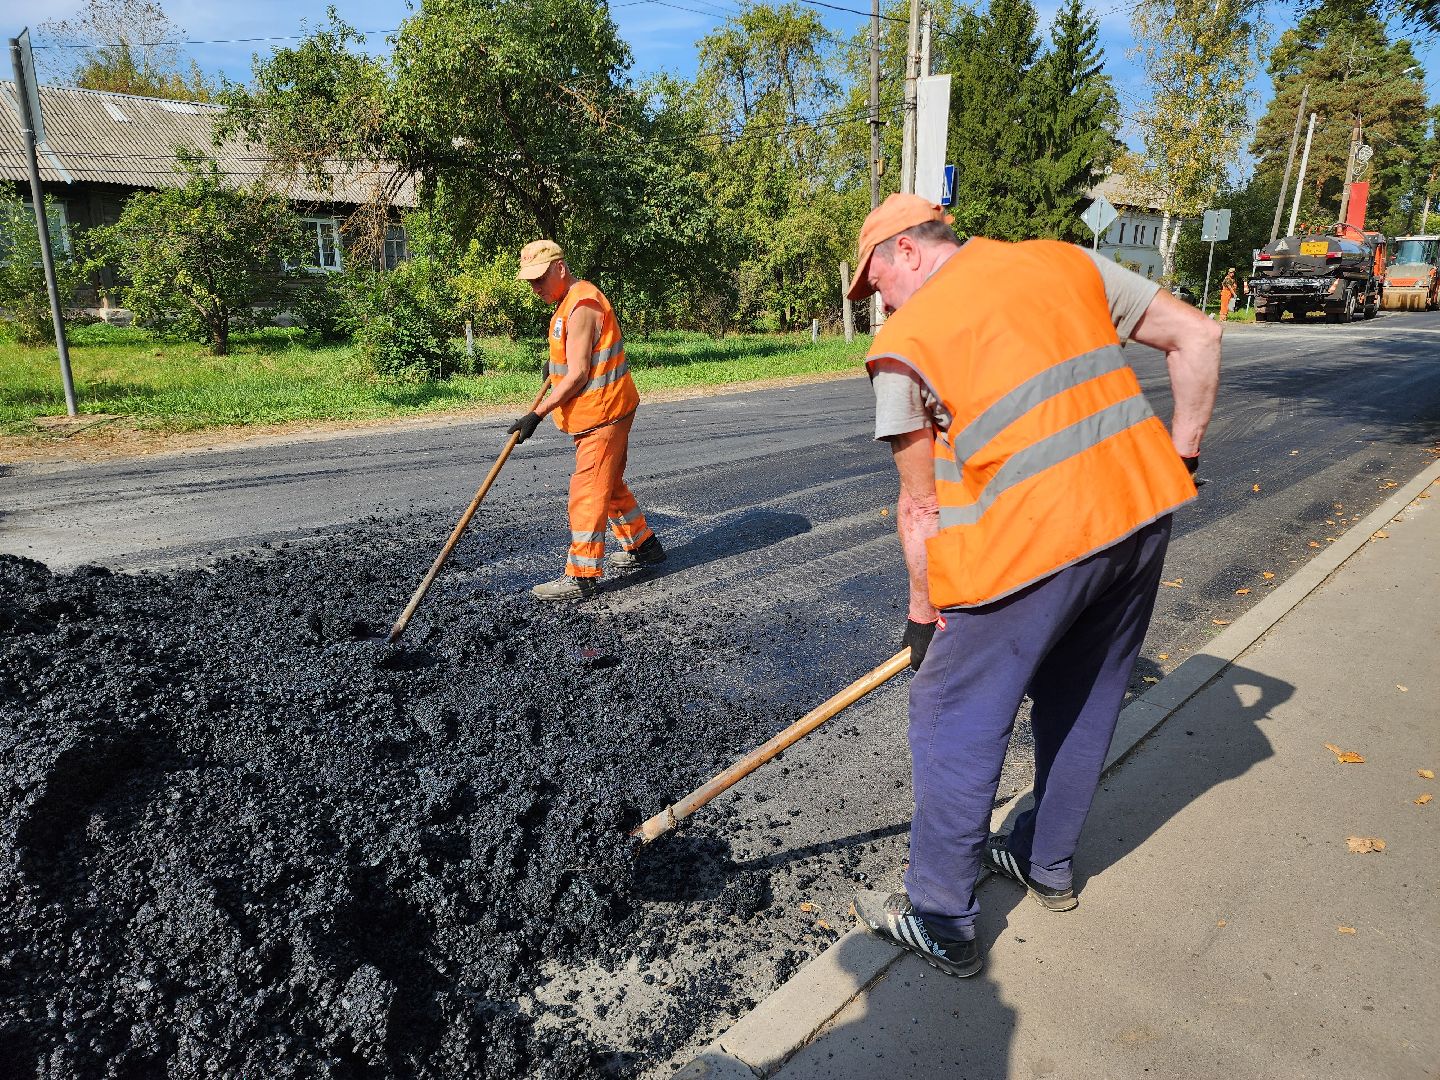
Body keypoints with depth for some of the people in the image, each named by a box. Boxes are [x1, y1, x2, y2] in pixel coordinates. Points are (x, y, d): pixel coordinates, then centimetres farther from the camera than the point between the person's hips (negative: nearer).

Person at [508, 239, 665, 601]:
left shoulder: (582, 306, -19)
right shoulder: (572, 301, 14)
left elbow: (577, 374, -23)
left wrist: (537, 414, -22)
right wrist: (554, 365, 19)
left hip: (602, 412, -11)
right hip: (603, 412, 11)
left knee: (588, 491, -8)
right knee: (609, 484, 20)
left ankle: (582, 577, -3)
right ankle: (643, 546, 34)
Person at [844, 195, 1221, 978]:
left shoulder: (904, 342, -2)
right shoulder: (1065, 261, 14)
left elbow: (920, 507, -2)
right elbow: (1197, 336, 12)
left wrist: (924, 610, 9)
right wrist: (1180, 455, 17)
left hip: (1034, 539, -7)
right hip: (1144, 508, 7)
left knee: (954, 724, 8)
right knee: (1084, 705, 22)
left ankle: (941, 925, 20)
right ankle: (1047, 864, 42)